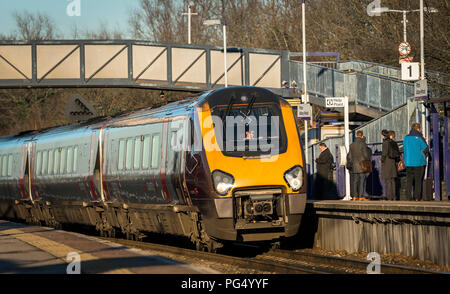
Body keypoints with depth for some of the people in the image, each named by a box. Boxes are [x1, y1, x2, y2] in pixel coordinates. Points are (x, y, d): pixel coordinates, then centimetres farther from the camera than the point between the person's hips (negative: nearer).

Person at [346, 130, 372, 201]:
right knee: (362, 181, -2)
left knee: (354, 181, 7)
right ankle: (361, 196, -5)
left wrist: (349, 165, 17)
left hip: (354, 166, 4)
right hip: (362, 165, -4)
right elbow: (366, 155, -10)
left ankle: (354, 196, 7)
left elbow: (349, 156, 8)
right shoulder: (363, 144, -9)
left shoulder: (352, 145, 4)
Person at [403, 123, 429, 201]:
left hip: (408, 162, 4)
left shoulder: (406, 138, 5)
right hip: (419, 162, -4)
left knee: (409, 180, 7)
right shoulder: (419, 138, -8)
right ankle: (417, 197, -2)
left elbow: (404, 150, 10)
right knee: (418, 180, 1)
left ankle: (409, 196, 1)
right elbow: (425, 149, -5)